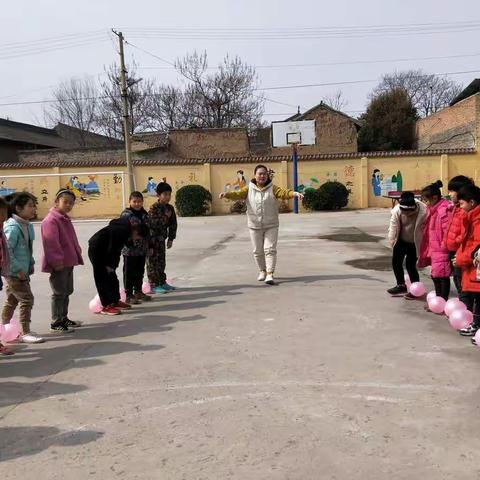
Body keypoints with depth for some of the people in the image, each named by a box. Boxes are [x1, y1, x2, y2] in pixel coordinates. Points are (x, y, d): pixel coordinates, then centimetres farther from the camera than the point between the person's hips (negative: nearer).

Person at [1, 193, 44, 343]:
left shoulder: (28, 226, 8)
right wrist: (18, 269, -20)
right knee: (27, 299, -7)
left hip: (22, 271, 9)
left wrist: (31, 263, 11)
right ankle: (25, 333, 1)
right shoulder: (13, 228, -20)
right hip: (14, 272, -9)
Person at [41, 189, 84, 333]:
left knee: (67, 291, 17)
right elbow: (51, 243, -23)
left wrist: (77, 253, 19)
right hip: (59, 264, -10)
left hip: (68, 262, 10)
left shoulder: (65, 219, 16)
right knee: (59, 293, -4)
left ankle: (64, 318, 28)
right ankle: (56, 323, 5)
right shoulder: (51, 220, -16)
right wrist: (57, 261, -25)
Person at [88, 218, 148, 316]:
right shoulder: (122, 231, -25)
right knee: (102, 279, -8)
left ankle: (116, 301, 22)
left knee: (111, 277, 14)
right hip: (96, 249, -10)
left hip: (103, 250, 10)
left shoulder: (125, 228, 6)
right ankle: (106, 306, -4)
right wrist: (109, 265, -13)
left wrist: (111, 265, 4)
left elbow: (116, 249, 8)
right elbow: (112, 249, -23)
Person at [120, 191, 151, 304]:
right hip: (130, 249, -7)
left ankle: (138, 292, 31)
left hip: (142, 249, 7)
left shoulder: (144, 214, 10)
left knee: (140, 272, 17)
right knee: (129, 273, 2)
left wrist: (149, 246, 16)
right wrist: (127, 244, -21)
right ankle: (129, 295, 9)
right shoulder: (126, 215, -12)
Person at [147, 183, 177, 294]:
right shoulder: (154, 208, -16)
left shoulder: (170, 208, 5)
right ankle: (154, 285, 4)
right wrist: (165, 217, -27)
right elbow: (153, 223, -27)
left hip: (161, 239, 7)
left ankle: (162, 282, 25)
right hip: (152, 239, -7)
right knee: (153, 263, -1)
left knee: (162, 261, 15)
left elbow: (173, 224, 10)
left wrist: (171, 239, 9)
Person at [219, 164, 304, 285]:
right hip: (254, 226, 2)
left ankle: (270, 274, -8)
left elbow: (283, 193, -18)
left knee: (270, 249, -7)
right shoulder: (249, 189, 1)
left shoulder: (272, 188, -3)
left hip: (271, 226, -2)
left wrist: (294, 193, -38)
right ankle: (262, 271, 32)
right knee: (258, 251, 11)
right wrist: (227, 194, -31)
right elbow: (238, 194, -11)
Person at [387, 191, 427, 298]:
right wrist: (392, 241, -2)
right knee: (396, 262, 8)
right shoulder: (397, 210, -21)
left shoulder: (423, 211, -29)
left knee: (410, 265, -5)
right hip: (401, 241, 4)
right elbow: (393, 227, -8)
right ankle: (401, 285, 27)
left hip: (415, 243, -4)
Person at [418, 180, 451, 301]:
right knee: (435, 276, 17)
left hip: (442, 250, -10)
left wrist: (444, 247, -17)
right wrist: (429, 250, 17)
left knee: (442, 276, -2)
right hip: (435, 249, 10)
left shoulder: (444, 210, -19)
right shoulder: (433, 209, 13)